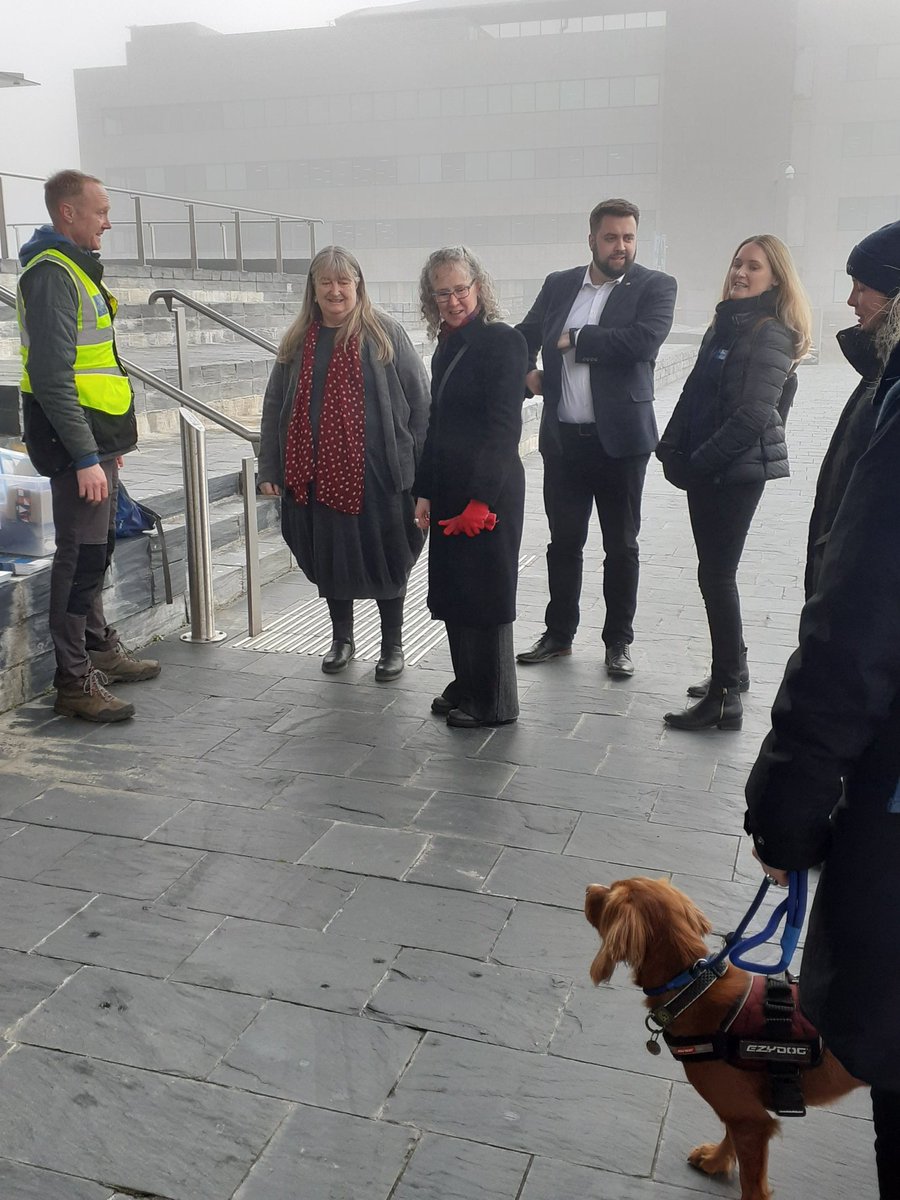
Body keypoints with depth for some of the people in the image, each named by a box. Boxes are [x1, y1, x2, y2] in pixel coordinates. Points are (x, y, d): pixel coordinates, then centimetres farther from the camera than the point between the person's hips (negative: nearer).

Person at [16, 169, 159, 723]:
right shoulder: (52, 274, -15)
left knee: (98, 549, 18)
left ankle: (100, 648, 32)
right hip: (74, 438, -10)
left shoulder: (78, 268, 17)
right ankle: (74, 682, 1)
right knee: (82, 556, -7)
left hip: (95, 436, 10)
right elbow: (52, 376, -22)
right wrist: (85, 457, -25)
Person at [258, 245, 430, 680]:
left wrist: (414, 462, -7)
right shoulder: (298, 341, 9)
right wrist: (269, 469, 8)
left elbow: (419, 400, -3)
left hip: (376, 473, -4)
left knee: (383, 559, 6)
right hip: (315, 475, 4)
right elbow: (274, 408, 12)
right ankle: (341, 639, 33)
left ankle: (392, 646, 23)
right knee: (328, 559, 13)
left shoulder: (385, 334, -2)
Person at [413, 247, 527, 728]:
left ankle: (494, 702, 15)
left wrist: (481, 499, -21)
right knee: (451, 591, 14)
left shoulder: (501, 341, -11)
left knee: (486, 593, 1)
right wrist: (425, 491, 14)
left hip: (490, 492, -8)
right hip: (448, 489, 8)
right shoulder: (446, 348, 13)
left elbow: (504, 427, -17)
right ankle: (465, 685, 29)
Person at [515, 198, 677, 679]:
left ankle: (618, 642, 20)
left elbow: (645, 339, -20)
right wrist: (526, 371, 0)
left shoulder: (655, 286, -3)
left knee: (621, 547, 7)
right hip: (562, 438, 3)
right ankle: (558, 634, 27)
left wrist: (575, 339, -13)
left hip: (619, 440, -3)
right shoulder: (558, 284, 9)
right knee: (563, 543, 12)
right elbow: (525, 334, 20)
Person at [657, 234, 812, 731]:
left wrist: (698, 462, -15)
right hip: (707, 469, 8)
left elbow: (753, 414, -19)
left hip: (736, 471, -8)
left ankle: (725, 697, -1)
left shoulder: (771, 334, -12)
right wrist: (675, 451, 4)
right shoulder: (726, 324, 14)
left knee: (716, 575, -7)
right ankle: (733, 669, 30)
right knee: (717, 572, 15)